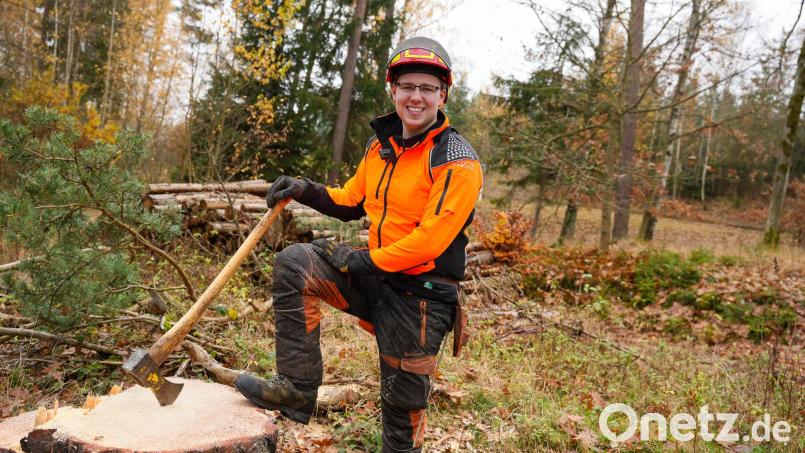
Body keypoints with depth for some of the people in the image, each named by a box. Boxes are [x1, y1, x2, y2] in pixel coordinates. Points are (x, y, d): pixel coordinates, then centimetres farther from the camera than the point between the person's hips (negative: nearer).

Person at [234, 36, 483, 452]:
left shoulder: (457, 162, -16)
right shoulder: (380, 144, 7)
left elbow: (429, 241, -21)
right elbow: (352, 201, 17)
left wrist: (365, 261, -16)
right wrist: (306, 191, 0)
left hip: (419, 293, -6)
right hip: (374, 275, 6)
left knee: (403, 405, 3)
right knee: (294, 262, -13)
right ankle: (296, 388, -8)